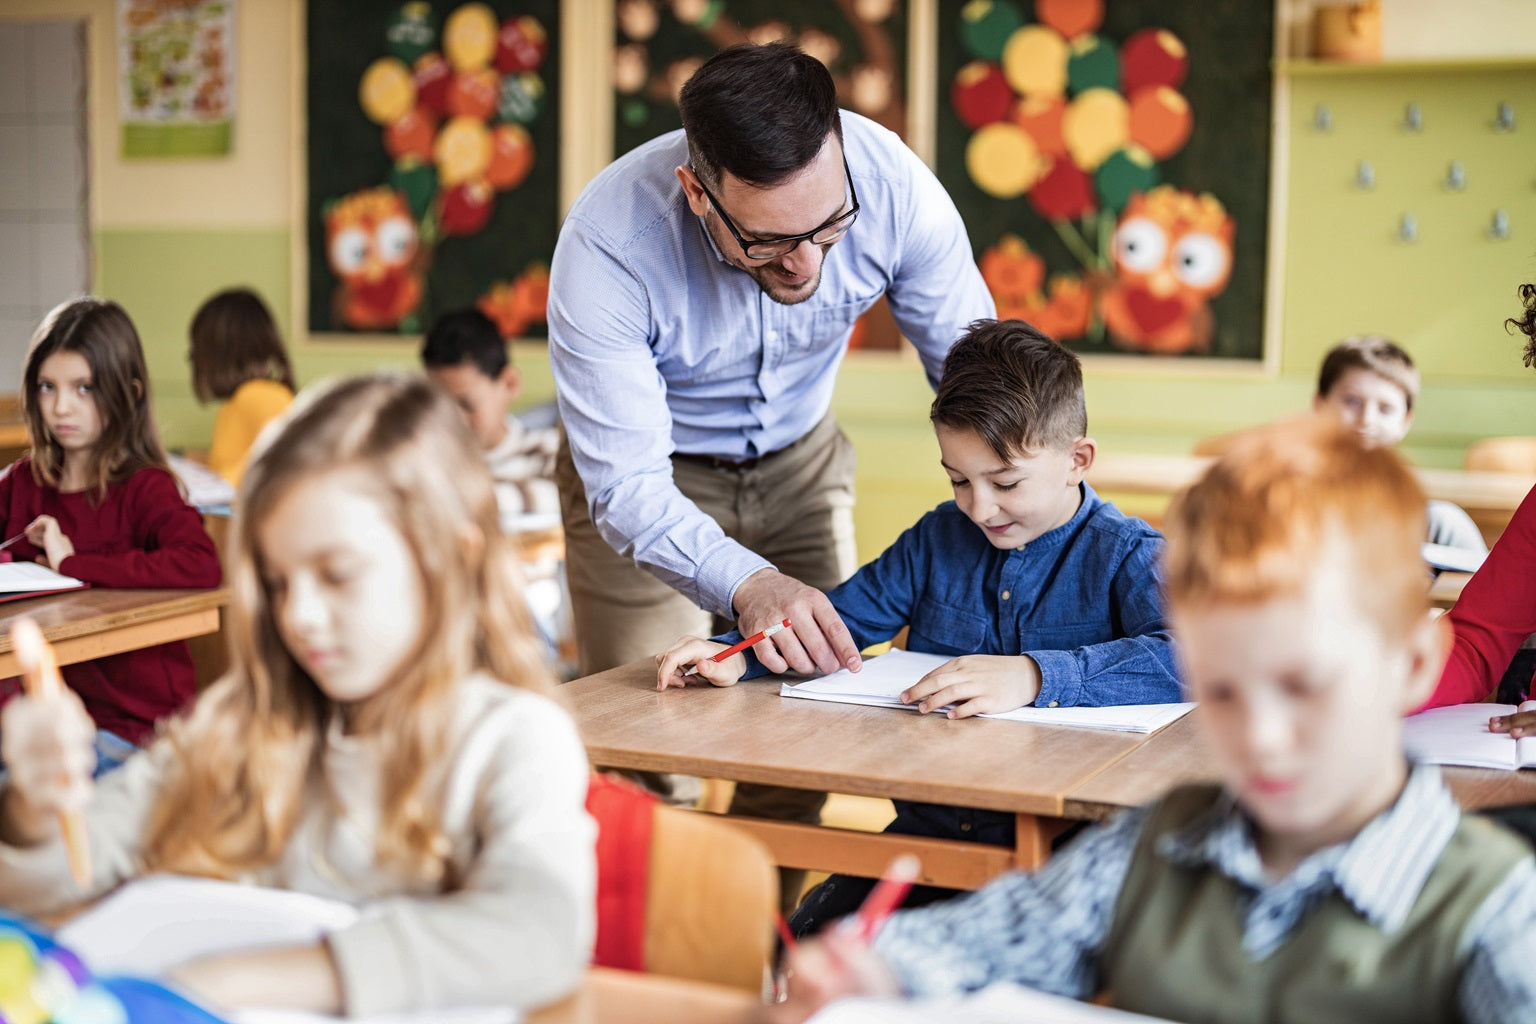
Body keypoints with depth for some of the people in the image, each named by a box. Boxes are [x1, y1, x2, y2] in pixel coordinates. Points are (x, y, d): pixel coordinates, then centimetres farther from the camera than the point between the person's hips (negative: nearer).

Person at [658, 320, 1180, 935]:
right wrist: (737, 656, -1)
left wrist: (1037, 676, -36)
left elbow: (1186, 657, -25)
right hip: (927, 828, 5)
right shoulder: (940, 538, 13)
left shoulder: (1128, 556, -6)